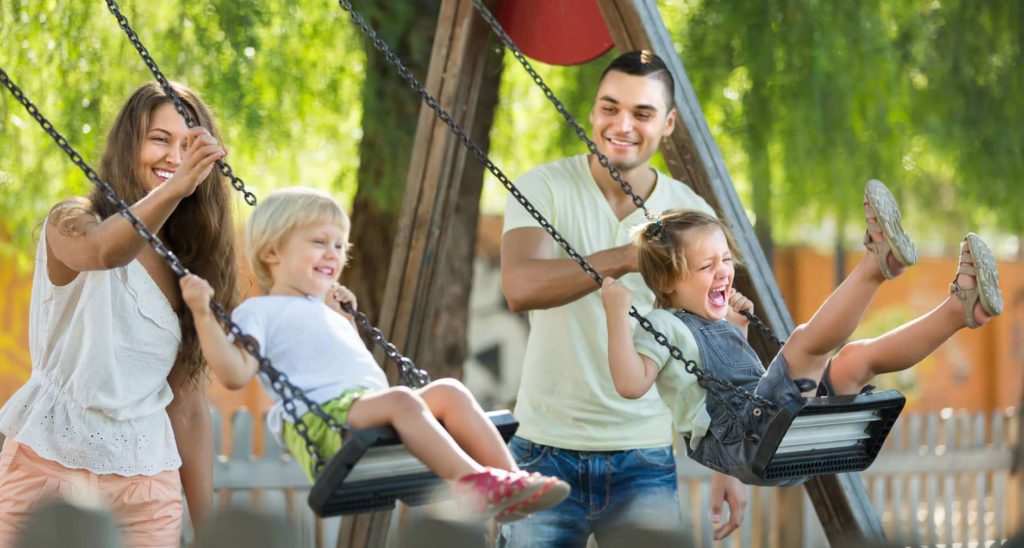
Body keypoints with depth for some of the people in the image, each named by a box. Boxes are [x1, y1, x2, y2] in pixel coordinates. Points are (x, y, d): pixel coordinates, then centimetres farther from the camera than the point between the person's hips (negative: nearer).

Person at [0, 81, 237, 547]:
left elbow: (188, 405, 11)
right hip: (51, 463, -4)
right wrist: (175, 189, -47)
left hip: (145, 483, 4)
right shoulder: (71, 223, -4)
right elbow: (102, 250, -30)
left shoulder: (187, 267, 11)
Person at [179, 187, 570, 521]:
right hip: (322, 417, -8)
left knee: (447, 391, -16)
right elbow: (236, 374, -8)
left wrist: (343, 318, 42)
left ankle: (508, 480, -28)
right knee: (401, 400, -34)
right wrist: (203, 315, -15)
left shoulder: (325, 312, 35)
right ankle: (474, 483, -45)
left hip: (368, 408, 8)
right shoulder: (259, 312, 9)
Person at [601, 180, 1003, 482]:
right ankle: (877, 261, -42)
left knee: (859, 356, -1)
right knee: (806, 340, -27)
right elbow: (631, 383, -15)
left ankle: (959, 310, -18)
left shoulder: (716, 326, 31)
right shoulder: (664, 326, 3)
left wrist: (736, 329, 35)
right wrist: (617, 315, -18)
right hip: (735, 440, -9)